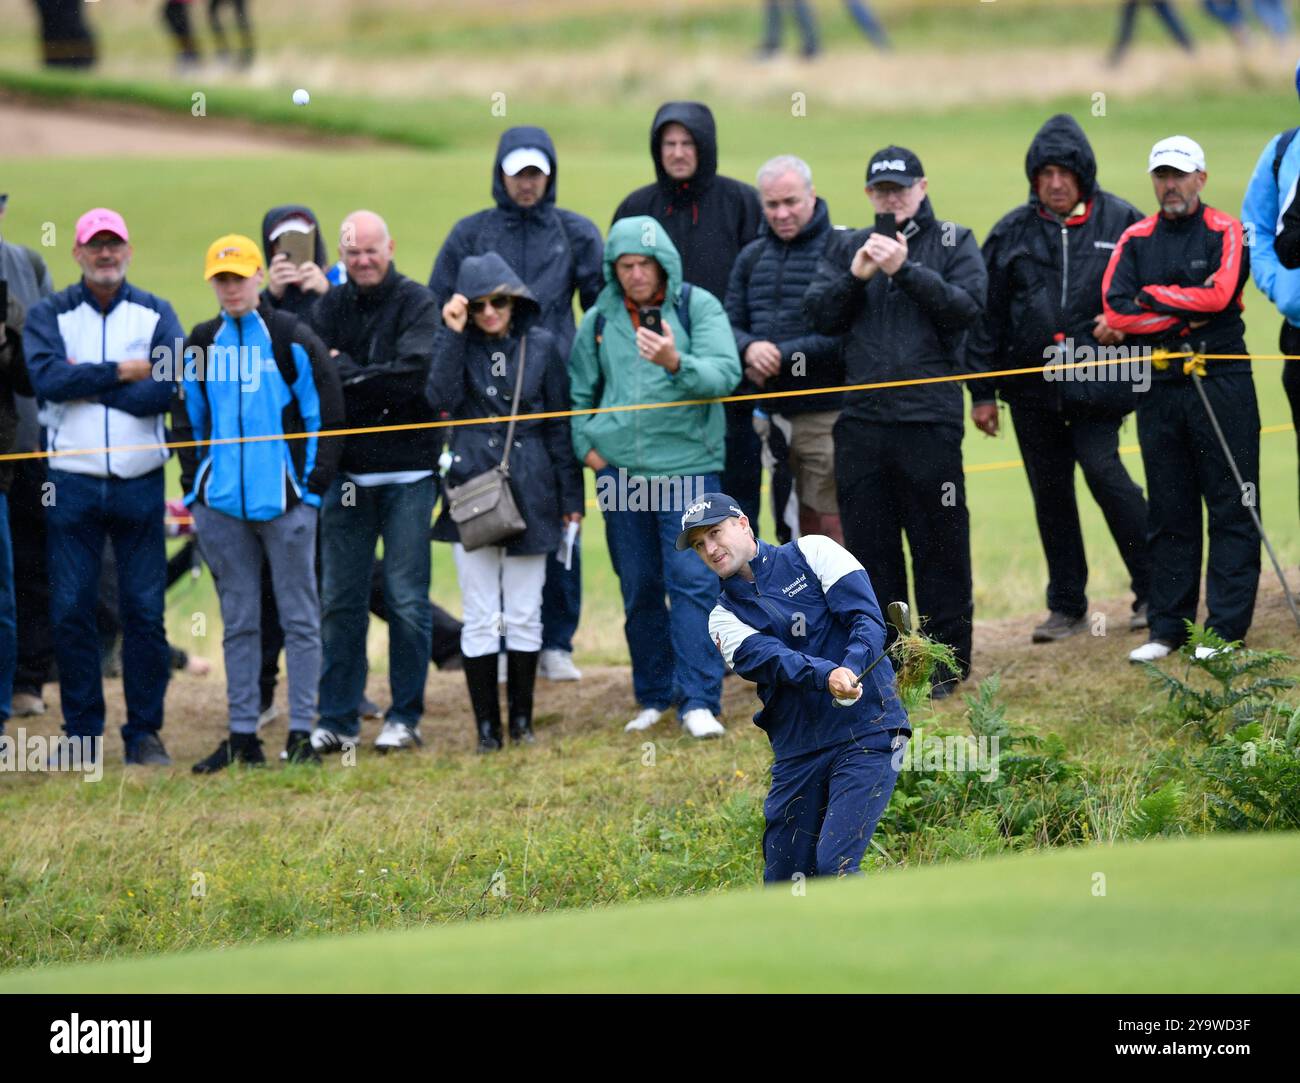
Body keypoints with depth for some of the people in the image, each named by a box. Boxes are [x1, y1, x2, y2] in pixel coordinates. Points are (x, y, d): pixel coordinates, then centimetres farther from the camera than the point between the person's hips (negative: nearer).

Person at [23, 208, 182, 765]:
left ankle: (145, 732, 8)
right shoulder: (49, 314, 5)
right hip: (72, 483, 0)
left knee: (145, 610, 1)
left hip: (140, 483, 0)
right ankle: (81, 731, 9)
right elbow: (47, 378, -13)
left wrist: (85, 386, -11)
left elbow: (164, 388, -10)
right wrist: (120, 372, -12)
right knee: (70, 610, 1)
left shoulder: (156, 315, 6)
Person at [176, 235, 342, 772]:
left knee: (299, 617, 0)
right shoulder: (201, 344, 11)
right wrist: (194, 488, 10)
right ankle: (242, 736, 11)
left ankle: (301, 734, 3)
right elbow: (190, 420, 18)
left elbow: (327, 413, -2)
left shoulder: (292, 338, -2)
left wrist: (314, 483, -7)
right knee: (238, 621, 8)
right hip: (221, 501, 4)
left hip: (284, 500, -4)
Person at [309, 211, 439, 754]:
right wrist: (376, 384, -16)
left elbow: (414, 376, -16)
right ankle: (337, 719, 10)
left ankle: (405, 718, 8)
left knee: (407, 599, 0)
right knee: (340, 600, 5)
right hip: (346, 474, 3)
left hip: (407, 474, -3)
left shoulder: (416, 303, -2)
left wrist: (346, 371, -9)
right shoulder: (329, 307, 8)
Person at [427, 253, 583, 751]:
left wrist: (571, 495, 6)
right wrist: (452, 335, -16)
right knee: (480, 617, 1)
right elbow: (441, 398, -14)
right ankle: (486, 727, 5)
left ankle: (522, 721, 15)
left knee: (524, 614, 6)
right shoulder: (459, 343, 3)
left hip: (530, 489, 0)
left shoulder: (540, 345, 3)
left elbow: (560, 423, 7)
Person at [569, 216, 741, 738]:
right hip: (619, 469, 4)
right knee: (639, 588, 10)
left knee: (692, 581, -11)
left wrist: (676, 363, -32)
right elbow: (578, 390, 20)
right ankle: (653, 698, 20)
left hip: (687, 464, -4)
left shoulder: (697, 306, -3)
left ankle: (699, 701, -11)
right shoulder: (599, 319, 7)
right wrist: (585, 444, 8)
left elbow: (725, 373, -16)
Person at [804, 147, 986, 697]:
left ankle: (948, 661, 7)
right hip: (861, 421, 3)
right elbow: (818, 313, 6)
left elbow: (968, 306, -9)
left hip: (930, 419, -3)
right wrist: (855, 276, -10)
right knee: (870, 547, 8)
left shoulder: (954, 243, 5)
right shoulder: (847, 247, 14)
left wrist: (905, 269, -16)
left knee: (939, 545, 0)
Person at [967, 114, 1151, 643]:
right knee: (1049, 493, 8)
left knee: (1102, 467, -17)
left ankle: (1152, 591, -5)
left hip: (1098, 378, -3)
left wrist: (1124, 323, -11)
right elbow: (987, 315, 10)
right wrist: (982, 391, 7)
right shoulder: (1012, 233, 7)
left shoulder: (1120, 222, 2)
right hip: (1032, 385, 3)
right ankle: (1066, 606, 19)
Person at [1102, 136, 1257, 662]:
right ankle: (1168, 629, 11)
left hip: (1221, 382, -3)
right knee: (1168, 514, 8)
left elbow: (1219, 294, -14)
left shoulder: (1225, 233, 2)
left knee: (1231, 507, -4)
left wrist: (1153, 297, -5)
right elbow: (1116, 309, -2)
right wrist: (1186, 312, -10)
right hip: (1159, 386, 4)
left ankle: (1226, 626, -2)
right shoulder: (1136, 240, 11)